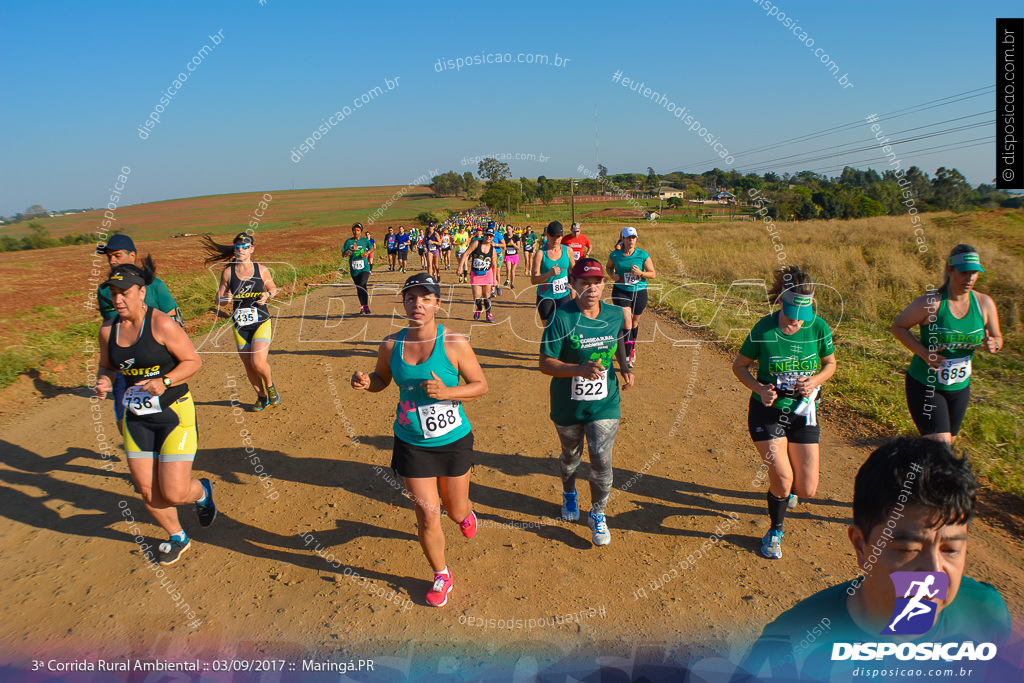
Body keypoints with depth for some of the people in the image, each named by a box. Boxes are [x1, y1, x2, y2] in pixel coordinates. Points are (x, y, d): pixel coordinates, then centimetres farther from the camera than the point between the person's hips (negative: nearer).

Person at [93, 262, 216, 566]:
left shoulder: (162, 325, -16)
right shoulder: (108, 330, 2)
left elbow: (193, 361, -11)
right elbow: (106, 366, 17)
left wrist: (164, 382, -25)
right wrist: (103, 382, -5)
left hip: (174, 412, -6)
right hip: (136, 416, 6)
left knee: (174, 493, -7)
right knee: (148, 491, 10)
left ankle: (202, 491, 30)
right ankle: (177, 538, 35)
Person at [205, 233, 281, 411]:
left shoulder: (262, 270, -2)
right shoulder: (228, 272, 0)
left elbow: (273, 288, 12)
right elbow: (219, 298, 8)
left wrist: (268, 295, -10)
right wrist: (225, 299, -16)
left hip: (261, 323, -2)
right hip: (239, 325, 2)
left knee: (258, 363, -17)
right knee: (248, 367, 7)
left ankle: (270, 386, 15)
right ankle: (262, 397, 30)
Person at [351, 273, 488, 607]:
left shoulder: (454, 343, -15)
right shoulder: (391, 344, -6)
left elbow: (481, 384, -8)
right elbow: (382, 379, 11)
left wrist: (446, 392, -25)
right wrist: (366, 382, -12)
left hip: (453, 441, -1)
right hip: (411, 444, 2)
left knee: (456, 510, 16)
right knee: (427, 516, 3)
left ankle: (466, 513, 57)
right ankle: (441, 576, 30)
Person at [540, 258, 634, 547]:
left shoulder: (615, 314, -6)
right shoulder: (561, 318, -19)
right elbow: (545, 364, -20)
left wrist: (625, 367, 0)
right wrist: (580, 369, -35)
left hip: (604, 404, 2)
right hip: (568, 406, -1)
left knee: (602, 461, -4)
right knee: (571, 456, 20)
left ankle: (597, 515, 23)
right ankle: (569, 494, 54)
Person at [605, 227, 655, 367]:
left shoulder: (643, 255, -6)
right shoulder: (615, 255, -3)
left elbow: (653, 274, -2)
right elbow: (608, 267, 17)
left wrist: (640, 273, -20)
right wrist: (613, 275, -5)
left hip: (639, 292, 1)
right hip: (621, 292, -1)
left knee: (635, 322, 14)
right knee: (626, 323, -12)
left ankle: (632, 349, 38)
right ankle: (627, 356, -8)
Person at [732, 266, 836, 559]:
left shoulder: (818, 327, -9)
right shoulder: (764, 329, -15)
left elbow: (830, 363, 7)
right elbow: (739, 365, -2)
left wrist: (815, 381, -14)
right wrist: (759, 388, -20)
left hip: (802, 413, 3)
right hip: (768, 411, -2)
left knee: (806, 490, 2)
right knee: (782, 478, -14)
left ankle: (782, 487, 42)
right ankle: (775, 531, 17)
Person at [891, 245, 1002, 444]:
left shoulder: (984, 304, -3)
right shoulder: (931, 303, -18)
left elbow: (997, 337, 9)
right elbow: (898, 326, -9)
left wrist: (992, 344, -17)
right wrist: (924, 352, -22)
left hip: (959, 387, 6)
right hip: (924, 385, -6)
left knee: (949, 441, 19)